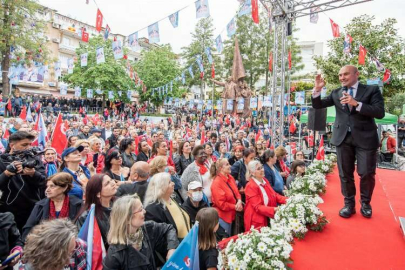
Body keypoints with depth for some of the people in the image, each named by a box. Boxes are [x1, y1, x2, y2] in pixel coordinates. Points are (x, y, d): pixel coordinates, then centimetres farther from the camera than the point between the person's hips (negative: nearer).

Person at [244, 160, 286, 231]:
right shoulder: (250, 186, -17)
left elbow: (274, 194, 6)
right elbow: (258, 207, -20)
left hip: (268, 219, 6)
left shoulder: (264, 180, 4)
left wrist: (287, 200, -10)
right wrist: (274, 209, -30)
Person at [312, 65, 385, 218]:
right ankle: (349, 204, 23)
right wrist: (317, 89, -9)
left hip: (365, 138, -2)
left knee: (367, 174, 5)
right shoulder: (336, 93, 9)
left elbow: (380, 112, -11)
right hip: (343, 137, 3)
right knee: (345, 174, 8)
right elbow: (317, 105, 6)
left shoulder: (372, 90, 0)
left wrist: (356, 104, -20)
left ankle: (365, 203, 29)